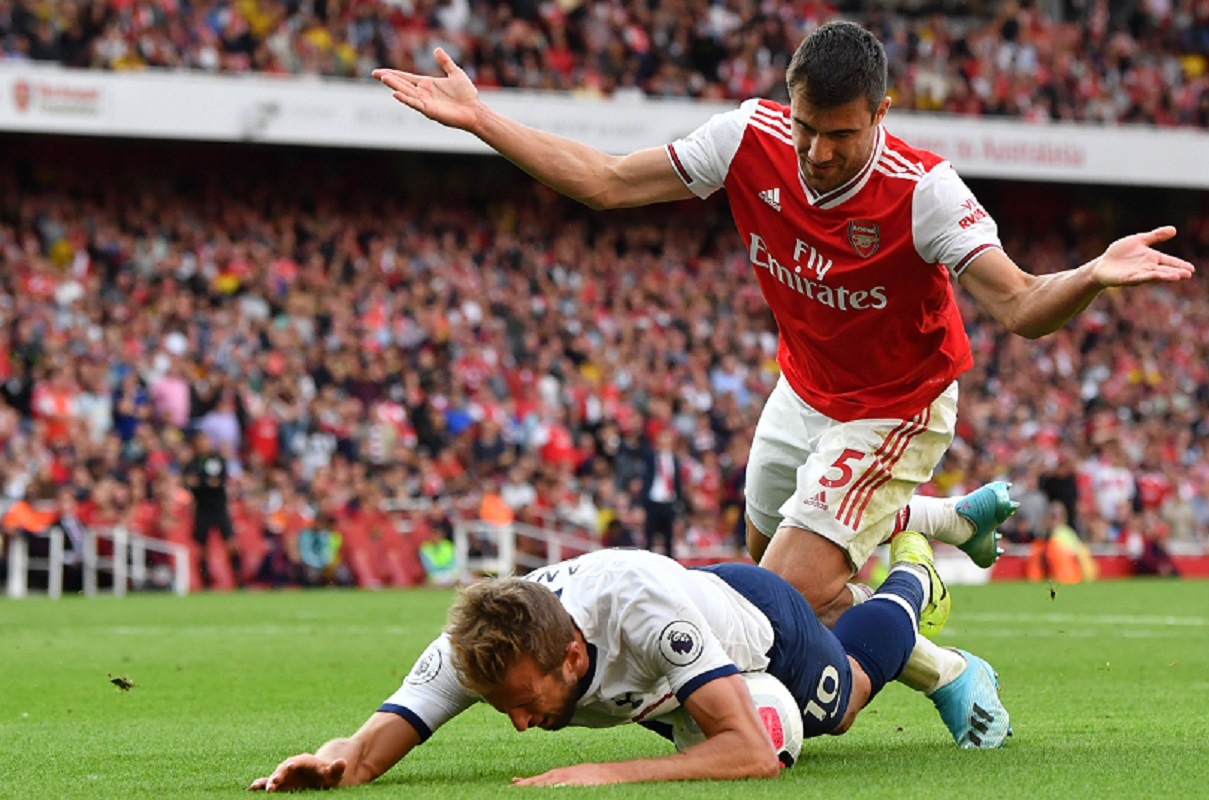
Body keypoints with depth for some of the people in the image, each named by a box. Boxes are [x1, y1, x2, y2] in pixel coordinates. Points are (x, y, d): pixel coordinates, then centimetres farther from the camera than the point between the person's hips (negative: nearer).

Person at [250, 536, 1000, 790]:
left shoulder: (644, 609, -52)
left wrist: (613, 774, -67)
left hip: (762, 616, -4)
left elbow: (752, 755, -55)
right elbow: (379, 738, -44)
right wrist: (338, 762, -69)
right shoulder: (476, 648, -40)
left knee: (842, 704, 31)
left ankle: (909, 575, 57)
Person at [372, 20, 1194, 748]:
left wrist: (1091, 277, -62)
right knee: (768, 543, 27)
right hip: (804, 392, 7)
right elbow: (606, 181, -10)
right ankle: (967, 514, 47)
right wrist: (477, 118, -14)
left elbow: (1021, 307, -40)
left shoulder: (921, 190, -33)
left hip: (895, 409, -6)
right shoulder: (750, 139, -21)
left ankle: (949, 674, 11)